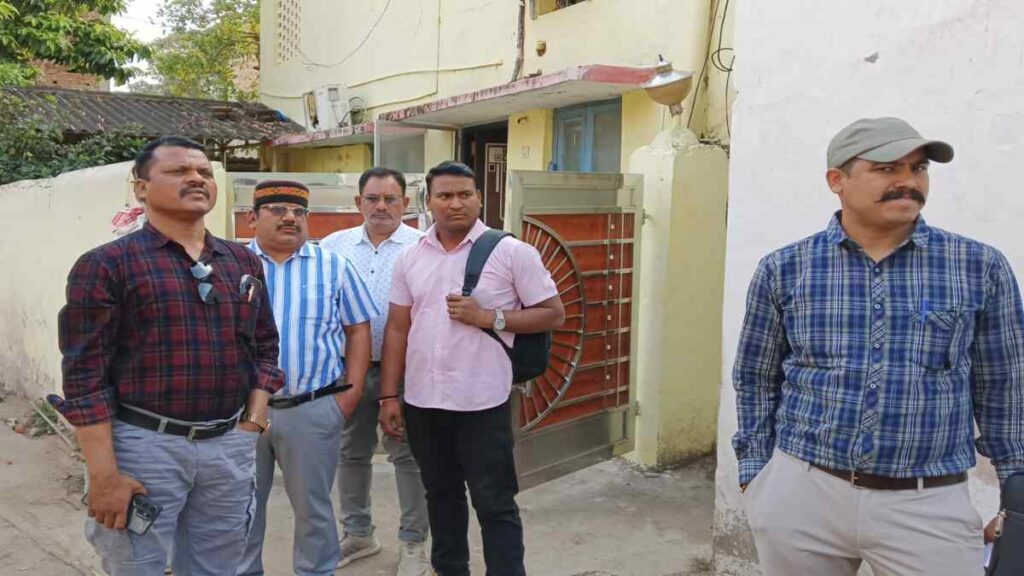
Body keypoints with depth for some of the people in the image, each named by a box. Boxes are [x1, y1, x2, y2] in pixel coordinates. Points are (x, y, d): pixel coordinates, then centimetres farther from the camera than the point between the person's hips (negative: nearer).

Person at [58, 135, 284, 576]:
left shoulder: (244, 262, 10)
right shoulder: (106, 265, -5)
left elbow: (265, 350, 15)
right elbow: (85, 375, -9)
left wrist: (253, 424, 3)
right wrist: (104, 474, -13)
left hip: (230, 446, 5)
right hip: (144, 445, -4)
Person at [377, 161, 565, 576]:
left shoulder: (511, 252, -7)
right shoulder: (409, 259, 6)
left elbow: (553, 314, -6)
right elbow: (397, 330, 9)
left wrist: (488, 317, -17)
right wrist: (389, 396, 5)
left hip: (482, 403, -5)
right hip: (422, 402, 5)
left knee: (494, 504, 3)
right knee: (441, 495, 20)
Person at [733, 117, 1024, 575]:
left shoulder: (980, 267, -1)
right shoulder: (783, 270, -2)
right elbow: (756, 379, 6)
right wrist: (754, 473, 6)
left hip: (930, 504, 0)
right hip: (798, 492, 1)